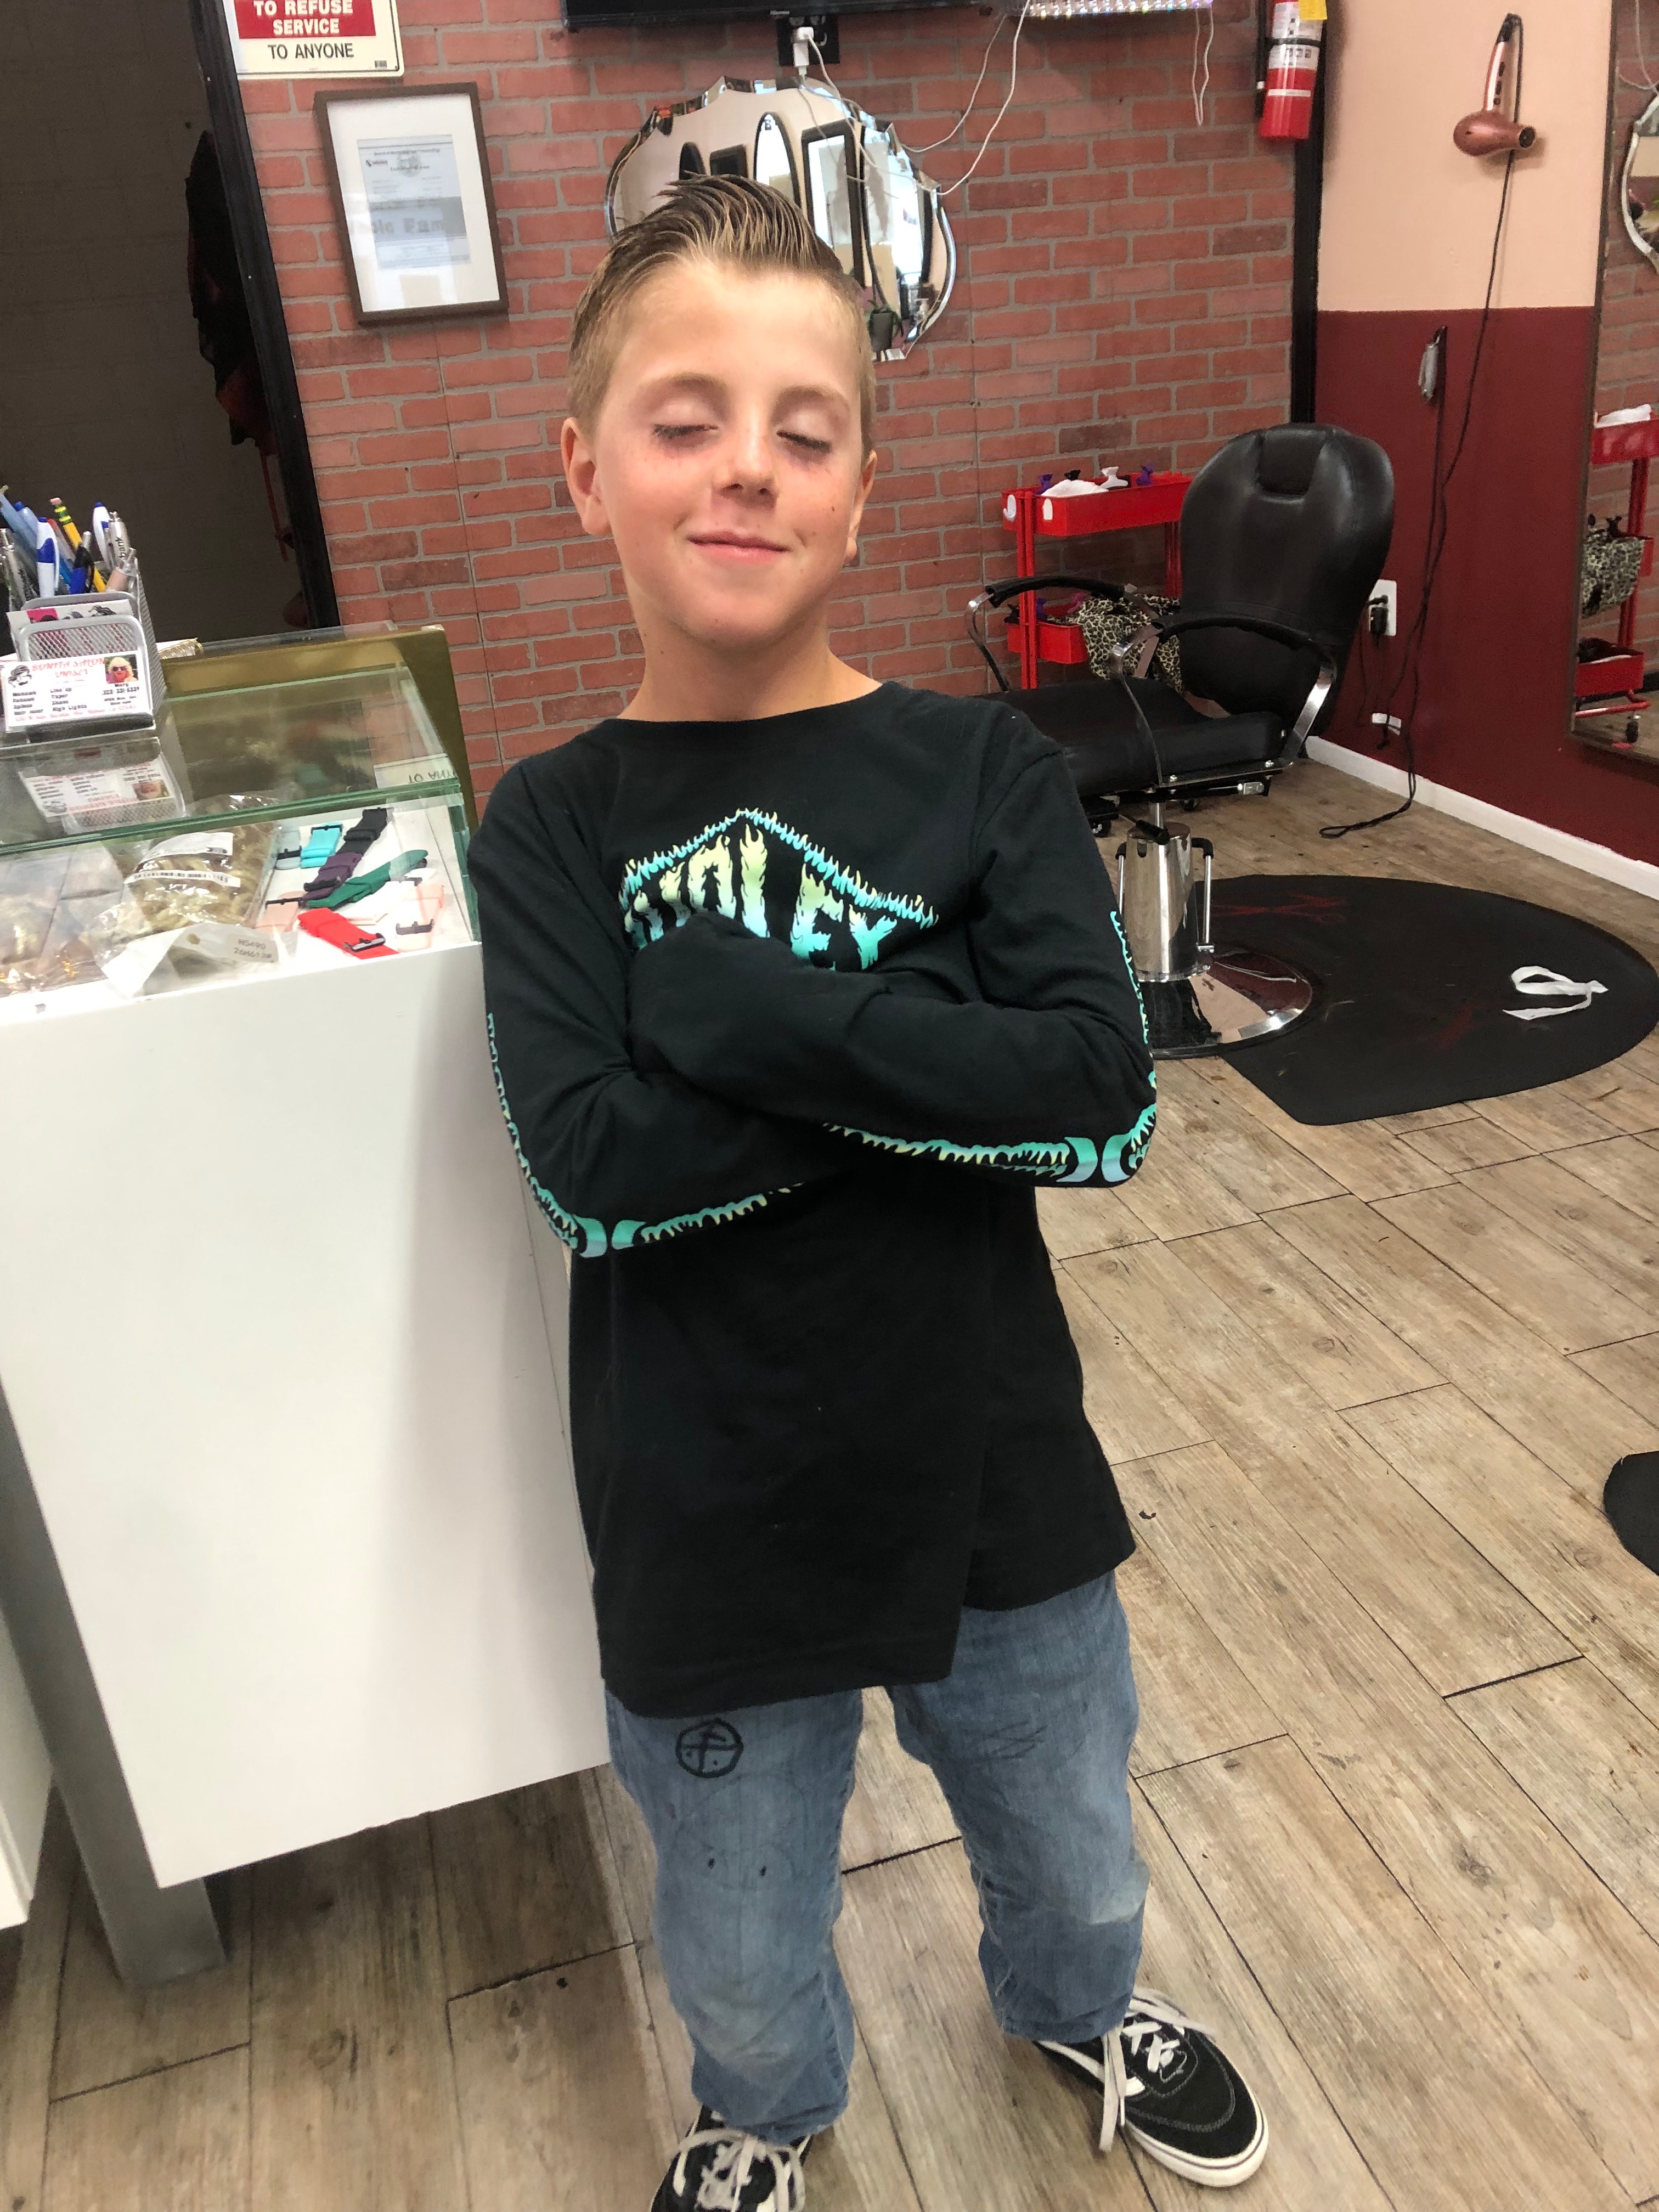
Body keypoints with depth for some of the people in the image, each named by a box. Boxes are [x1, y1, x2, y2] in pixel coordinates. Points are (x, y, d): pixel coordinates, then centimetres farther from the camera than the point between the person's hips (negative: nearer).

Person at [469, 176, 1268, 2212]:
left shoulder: (980, 769, -9)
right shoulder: (555, 824, -9)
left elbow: (1102, 1099, -21)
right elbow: (593, 1166, -22)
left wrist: (735, 1001, -26)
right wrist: (935, 1059, -23)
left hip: (991, 1472, 1)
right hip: (706, 1521, 0)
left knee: (1069, 1846, 28)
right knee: (742, 1950, 24)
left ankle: (1078, 2007, 64)